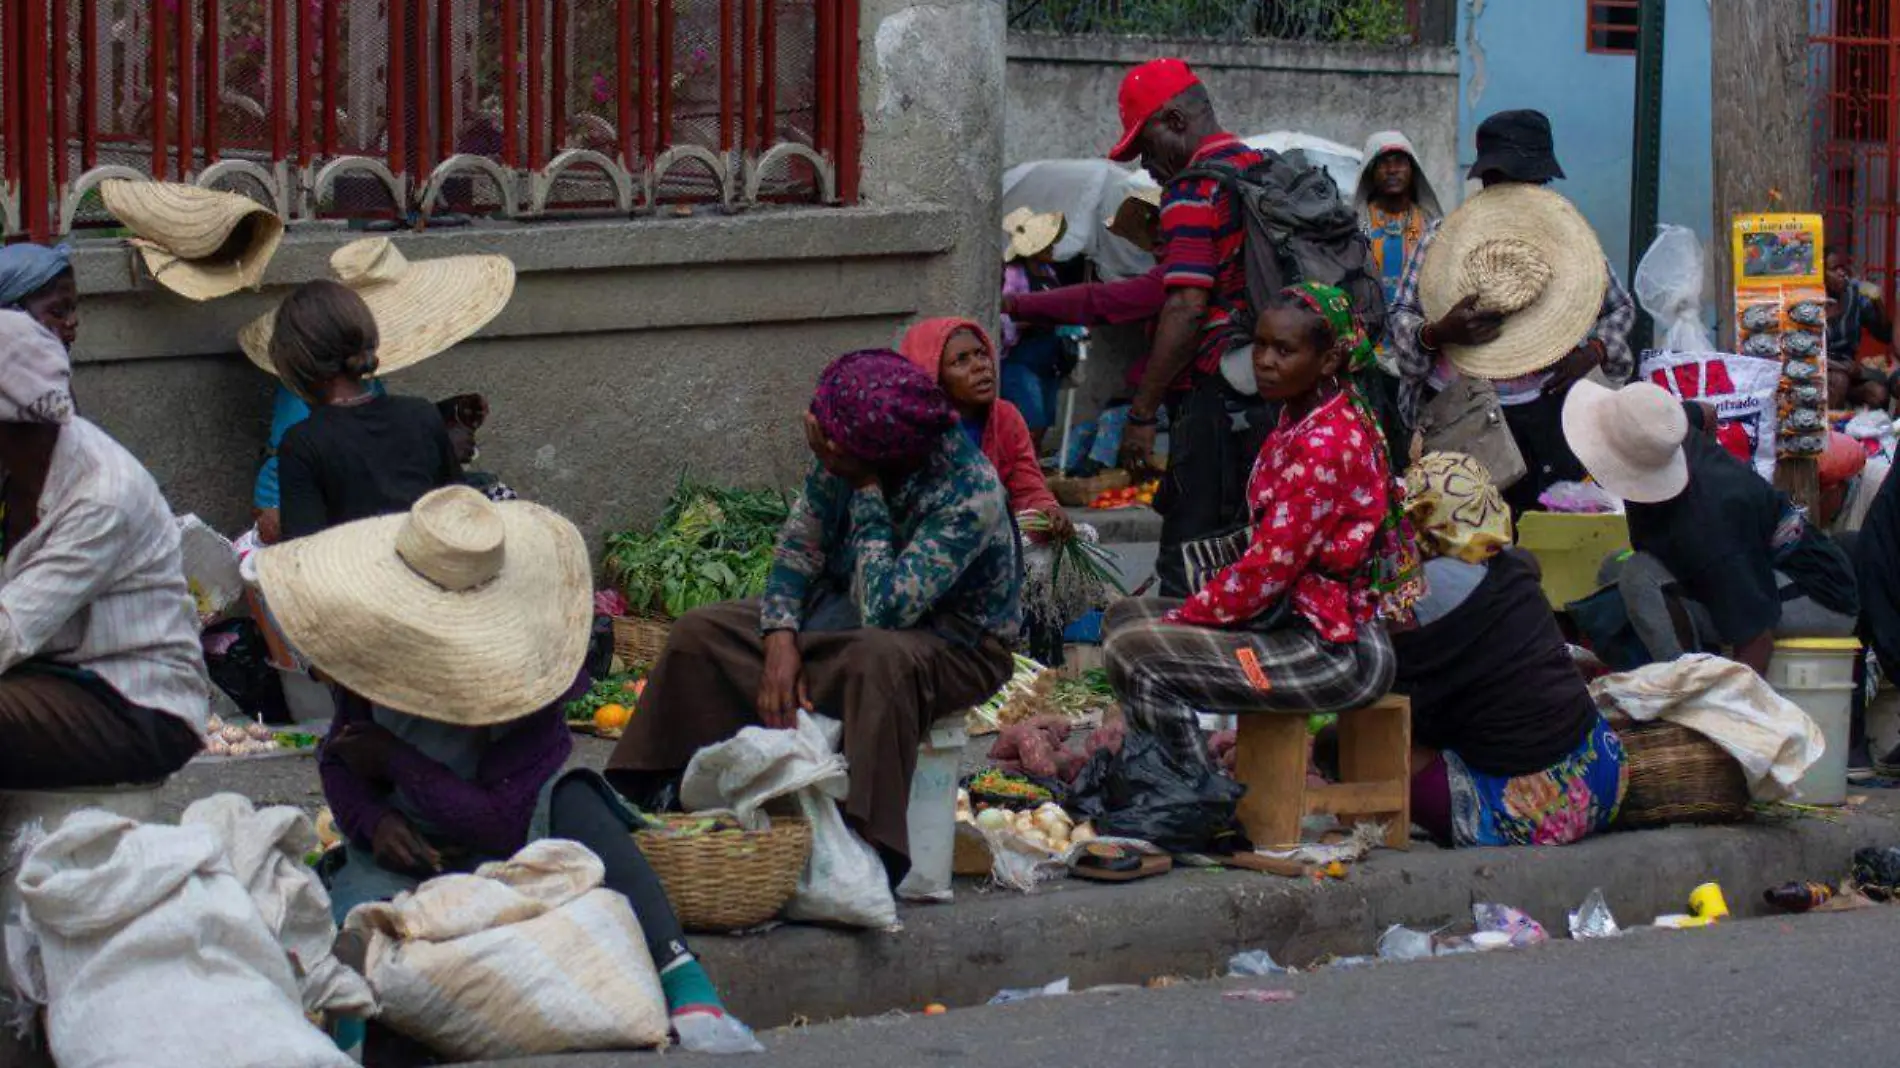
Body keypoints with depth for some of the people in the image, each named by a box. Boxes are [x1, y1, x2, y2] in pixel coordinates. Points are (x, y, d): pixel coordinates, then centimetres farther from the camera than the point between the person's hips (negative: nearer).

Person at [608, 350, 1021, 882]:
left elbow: (883, 608, -35)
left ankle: (871, 852, -41)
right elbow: (798, 547, 2)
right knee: (699, 633, -2)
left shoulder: (969, 492, -30)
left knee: (881, 658, -42)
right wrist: (781, 639, -15)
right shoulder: (841, 459, -10)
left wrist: (866, 491, -31)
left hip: (955, 644, -7)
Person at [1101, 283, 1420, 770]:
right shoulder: (1299, 418, 12)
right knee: (1125, 616, 13)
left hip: (1338, 651, -11)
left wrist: (1181, 617, -8)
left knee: (1138, 659, -20)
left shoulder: (1325, 443, -20)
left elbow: (1268, 569, -20)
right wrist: (1180, 613, 6)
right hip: (1294, 615, 11)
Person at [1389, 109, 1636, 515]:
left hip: (1542, 411, 1)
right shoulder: (1444, 236, 3)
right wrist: (1438, 333, -21)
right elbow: (1402, 318, 2)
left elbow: (1620, 307, 18)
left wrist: (1593, 352, -3)